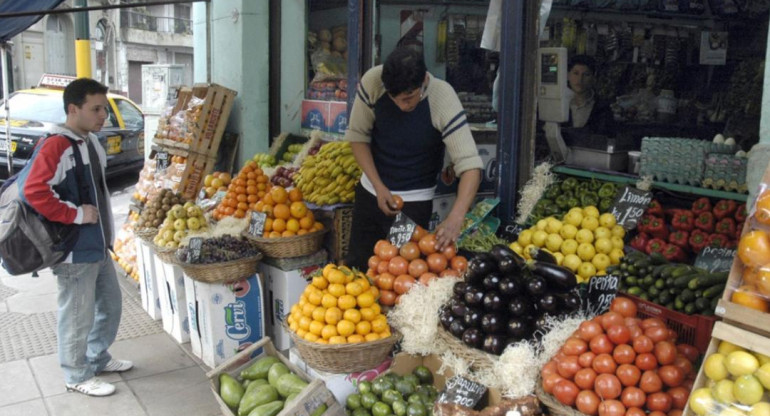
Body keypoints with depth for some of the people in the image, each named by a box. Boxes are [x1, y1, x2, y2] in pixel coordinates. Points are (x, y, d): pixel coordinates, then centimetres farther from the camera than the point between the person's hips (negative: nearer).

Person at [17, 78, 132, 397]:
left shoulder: (90, 141, 9)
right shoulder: (55, 146, -21)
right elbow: (33, 191, -30)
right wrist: (76, 214, -24)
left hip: (98, 245, 10)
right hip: (74, 251, -10)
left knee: (110, 304, 21)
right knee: (78, 315, 5)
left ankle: (98, 359, 39)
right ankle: (77, 376, 22)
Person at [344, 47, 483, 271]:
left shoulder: (444, 100, -26)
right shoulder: (372, 82, -20)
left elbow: (470, 166, -29)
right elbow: (357, 135, -6)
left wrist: (455, 218, -43)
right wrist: (379, 186, -14)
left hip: (416, 200, -3)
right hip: (371, 191, 3)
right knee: (356, 264, 13)